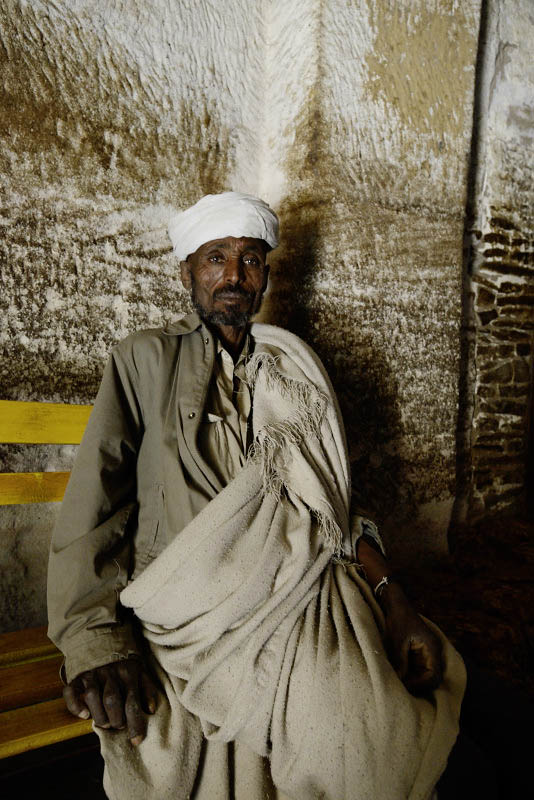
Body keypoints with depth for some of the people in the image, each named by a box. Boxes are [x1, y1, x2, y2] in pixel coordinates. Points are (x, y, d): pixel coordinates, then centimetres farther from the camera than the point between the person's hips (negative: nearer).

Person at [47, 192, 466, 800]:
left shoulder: (295, 368, 18)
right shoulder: (145, 362, 9)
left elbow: (332, 502, 13)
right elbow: (94, 505, -1)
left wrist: (394, 602, -1)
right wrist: (98, 641, -15)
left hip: (304, 597, 3)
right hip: (185, 607, -2)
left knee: (367, 748, -20)